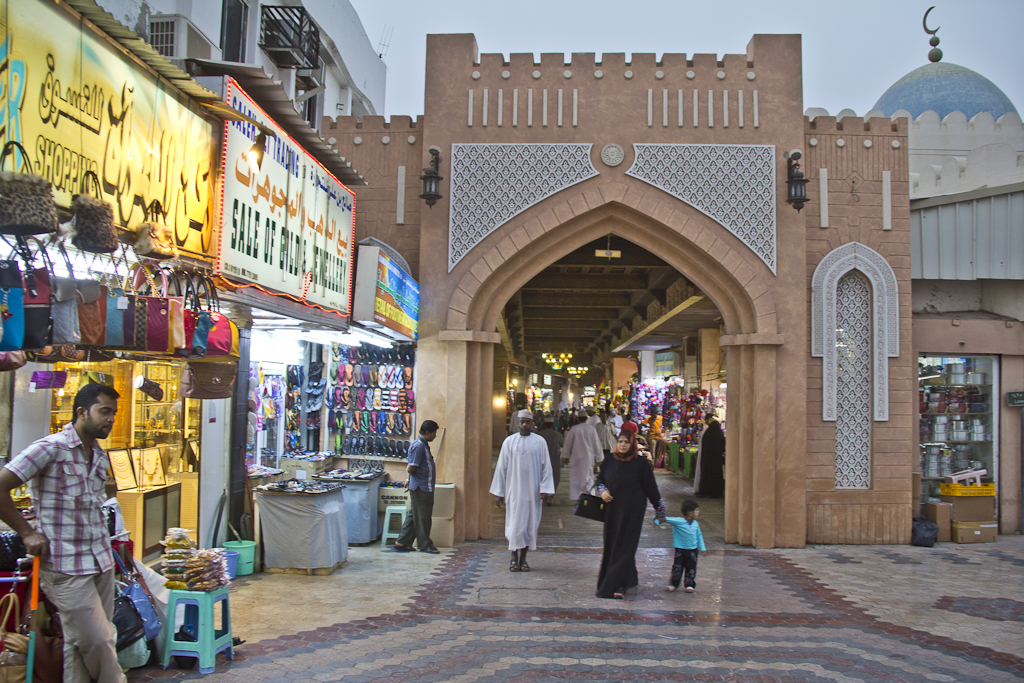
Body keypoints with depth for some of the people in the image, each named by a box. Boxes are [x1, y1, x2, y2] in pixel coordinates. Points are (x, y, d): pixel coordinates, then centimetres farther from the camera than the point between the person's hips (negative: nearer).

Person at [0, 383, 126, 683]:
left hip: (101, 561, 7)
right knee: (95, 642, -5)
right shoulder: (50, 448, -11)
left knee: (79, 644, 12)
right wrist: (27, 533, -11)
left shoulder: (100, 456, 12)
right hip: (66, 568, -7)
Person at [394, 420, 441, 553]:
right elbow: (411, 468, -19)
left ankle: (402, 542, 19)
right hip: (420, 488, -10)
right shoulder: (418, 446, -18)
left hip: (425, 487, 10)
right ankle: (425, 545, 10)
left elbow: (411, 469, 22)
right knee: (422, 517, 1)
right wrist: (409, 471, 1)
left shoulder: (424, 445, 15)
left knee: (414, 515, 13)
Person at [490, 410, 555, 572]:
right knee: (514, 524, -2)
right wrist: (498, 492, 2)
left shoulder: (540, 442, 2)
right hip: (514, 490, -1)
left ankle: (523, 558, 15)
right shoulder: (509, 442, 2)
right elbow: (501, 467, 4)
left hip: (532, 491, 1)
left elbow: (546, 467, 2)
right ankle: (514, 557, 12)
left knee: (530, 525, 5)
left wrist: (544, 490, -7)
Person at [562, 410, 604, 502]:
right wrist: (599, 458, 9)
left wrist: (565, 455, 14)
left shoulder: (574, 429, -6)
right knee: (588, 476, 8)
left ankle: (575, 496, 9)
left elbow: (568, 443, 2)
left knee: (575, 477, 8)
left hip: (575, 457, -1)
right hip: (588, 457, 1)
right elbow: (596, 443, 2)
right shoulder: (591, 429, -3)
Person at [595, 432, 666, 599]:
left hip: (631, 511, -5)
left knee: (624, 546, -7)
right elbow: (600, 479, 17)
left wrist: (660, 511, -1)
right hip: (612, 510, 5)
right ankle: (630, 579, 30)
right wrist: (603, 491, -4)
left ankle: (618, 585, -6)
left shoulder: (640, 463, -9)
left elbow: (651, 488, -5)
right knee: (611, 545, 10)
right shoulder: (610, 461, 3)